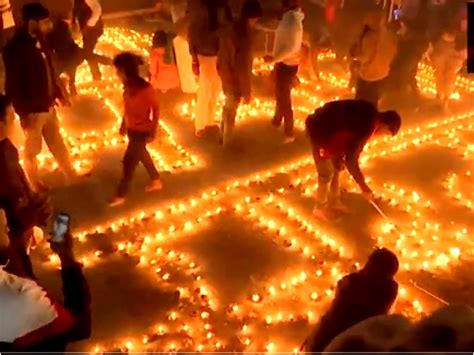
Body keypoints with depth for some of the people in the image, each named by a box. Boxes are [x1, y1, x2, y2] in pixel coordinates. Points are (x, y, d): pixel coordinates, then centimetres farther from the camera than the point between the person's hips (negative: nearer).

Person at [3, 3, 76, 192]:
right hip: (32, 110, -7)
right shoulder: (15, 49, -23)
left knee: (57, 143, 23)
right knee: (32, 150, 14)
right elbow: (13, 86, -21)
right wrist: (23, 113, -20)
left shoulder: (39, 40, 1)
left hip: (48, 105, 7)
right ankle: (35, 185, 34)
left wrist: (59, 92, 15)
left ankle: (72, 174, 40)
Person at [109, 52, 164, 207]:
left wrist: (153, 131, -12)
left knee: (129, 161, 4)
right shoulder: (128, 85, -7)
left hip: (142, 131, -8)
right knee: (141, 155, 24)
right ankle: (156, 181, 45)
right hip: (131, 128, 8)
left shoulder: (146, 89, -27)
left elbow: (156, 109, -16)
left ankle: (121, 195, 22)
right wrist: (123, 124, 15)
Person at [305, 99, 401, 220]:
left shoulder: (371, 114, -4)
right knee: (327, 172, 1)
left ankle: (334, 202, 34)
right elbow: (350, 159, -27)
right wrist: (363, 185, -17)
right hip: (319, 130, -9)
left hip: (329, 126, 9)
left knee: (336, 166, 18)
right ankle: (320, 208, 21)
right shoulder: (366, 128, -31)